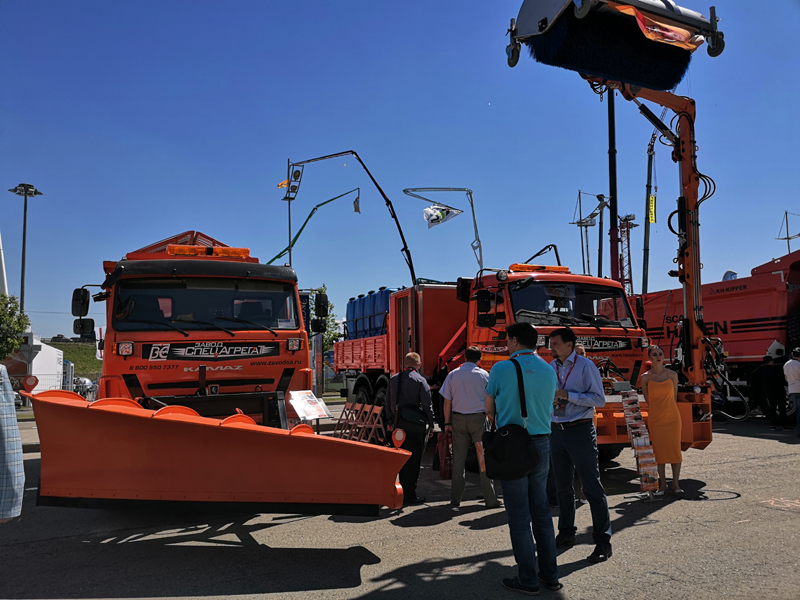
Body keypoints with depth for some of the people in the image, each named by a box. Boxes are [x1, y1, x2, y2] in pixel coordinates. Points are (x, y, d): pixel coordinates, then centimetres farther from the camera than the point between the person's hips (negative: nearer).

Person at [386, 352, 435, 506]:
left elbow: (389, 403, 14)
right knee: (413, 460, -1)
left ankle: (402, 491, 22)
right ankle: (409, 495, 2)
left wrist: (390, 422, 22)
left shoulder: (393, 379, 9)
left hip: (399, 424, 6)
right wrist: (431, 424, 0)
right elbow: (427, 405, -8)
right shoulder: (420, 380, -8)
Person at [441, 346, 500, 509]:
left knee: (458, 459, 7)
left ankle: (455, 499, 10)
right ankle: (490, 499, 4)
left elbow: (447, 401, 1)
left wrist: (447, 423, 6)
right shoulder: (484, 375, -2)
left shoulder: (452, 375, 2)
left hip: (458, 419, 2)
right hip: (479, 418, -2)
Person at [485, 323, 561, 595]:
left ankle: (528, 580, 10)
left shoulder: (502, 368, -9)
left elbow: (489, 409, 1)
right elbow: (547, 406, 14)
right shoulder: (548, 369, 6)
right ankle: (550, 575, 22)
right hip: (542, 443, 5)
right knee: (541, 510, 15)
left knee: (519, 515, 3)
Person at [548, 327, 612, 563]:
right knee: (563, 486, 14)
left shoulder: (585, 366, -8)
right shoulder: (550, 368, 8)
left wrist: (568, 395, -18)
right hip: (556, 431, 6)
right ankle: (566, 533, 27)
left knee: (592, 486, -3)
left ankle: (603, 541, 3)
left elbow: (599, 399, -12)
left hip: (580, 431, -6)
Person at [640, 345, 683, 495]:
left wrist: (667, 409, 12)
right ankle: (662, 485, 10)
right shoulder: (645, 377, -2)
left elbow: (674, 397, 11)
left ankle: (675, 484, 10)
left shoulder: (672, 375, 1)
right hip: (655, 419, -1)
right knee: (659, 450, 2)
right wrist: (658, 409, 11)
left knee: (675, 449, 1)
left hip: (672, 417, 1)